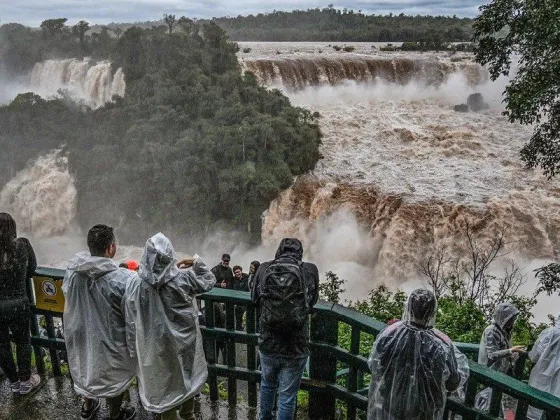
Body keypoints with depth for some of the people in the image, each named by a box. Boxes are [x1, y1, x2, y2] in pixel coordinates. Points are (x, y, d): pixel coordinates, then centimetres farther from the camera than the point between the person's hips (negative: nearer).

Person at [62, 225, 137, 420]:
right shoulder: (124, 280, -34)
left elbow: (67, 294, 4)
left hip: (81, 333, 5)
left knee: (87, 365, 31)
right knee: (114, 374, 22)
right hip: (109, 339, -5)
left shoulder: (72, 270, -15)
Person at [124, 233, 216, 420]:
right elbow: (209, 280, -1)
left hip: (155, 345, 0)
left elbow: (131, 323, -8)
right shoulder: (183, 278, -20)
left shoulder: (135, 285, -17)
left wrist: (134, 349, 4)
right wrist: (197, 262, 6)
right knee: (186, 376, 24)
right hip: (184, 341, 0)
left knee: (163, 383, 18)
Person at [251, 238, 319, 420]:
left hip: (268, 343, 3)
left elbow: (254, 299, 9)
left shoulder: (264, 269, -6)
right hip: (295, 347, -2)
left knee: (267, 385, 26)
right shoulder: (310, 270, -9)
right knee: (287, 395, 11)